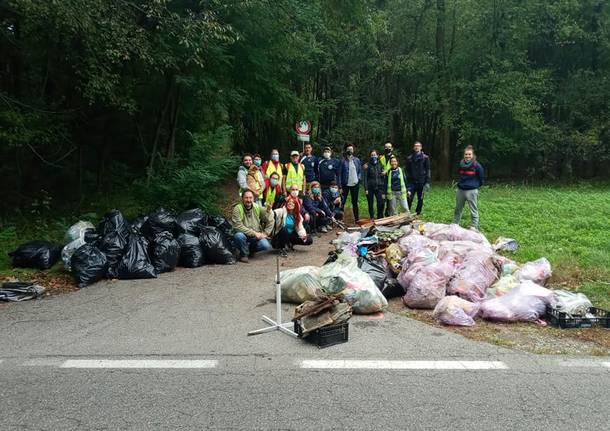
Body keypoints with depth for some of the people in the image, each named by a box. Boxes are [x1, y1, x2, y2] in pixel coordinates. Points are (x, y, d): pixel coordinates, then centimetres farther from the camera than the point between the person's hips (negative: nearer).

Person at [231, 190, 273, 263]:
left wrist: (265, 233, -6)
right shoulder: (237, 209, -11)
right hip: (244, 235, -3)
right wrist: (254, 233, -22)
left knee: (265, 245, -25)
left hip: (257, 237, 3)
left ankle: (251, 250, 12)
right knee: (238, 235, -36)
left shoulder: (258, 208, 0)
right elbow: (238, 226, -21)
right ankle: (244, 254, -5)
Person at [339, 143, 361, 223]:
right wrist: (340, 186, -7)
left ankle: (356, 218, 16)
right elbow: (340, 174, -2)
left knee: (355, 202, 10)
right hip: (345, 184, -3)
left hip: (355, 184, 3)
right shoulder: (343, 161, -3)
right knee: (343, 202, -2)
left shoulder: (357, 160, 7)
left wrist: (358, 178, -2)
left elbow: (359, 171, 16)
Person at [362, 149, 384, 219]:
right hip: (370, 188, -2)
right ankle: (372, 218, 16)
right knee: (371, 204, 4)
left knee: (381, 203, -10)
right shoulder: (367, 166, -1)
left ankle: (380, 218, 4)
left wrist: (383, 189, 7)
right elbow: (364, 178, -5)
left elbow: (383, 177, 12)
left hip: (379, 187, 2)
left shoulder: (380, 165, 9)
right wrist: (366, 189, -12)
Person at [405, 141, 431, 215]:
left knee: (420, 199, 5)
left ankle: (417, 214, 15)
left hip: (421, 182, 0)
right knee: (409, 198, -8)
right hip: (412, 182, 0)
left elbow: (428, 170, 1)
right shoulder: (409, 158, 7)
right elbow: (407, 170, 8)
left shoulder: (425, 158, 3)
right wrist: (406, 182, -1)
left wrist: (427, 182, -6)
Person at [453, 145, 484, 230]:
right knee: (458, 209, 16)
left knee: (473, 210, -1)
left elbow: (481, 178, -1)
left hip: (472, 191, -6)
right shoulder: (461, 164, 6)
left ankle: (474, 227, 5)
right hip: (460, 190, 6)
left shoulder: (477, 165, -11)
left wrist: (475, 186, 10)